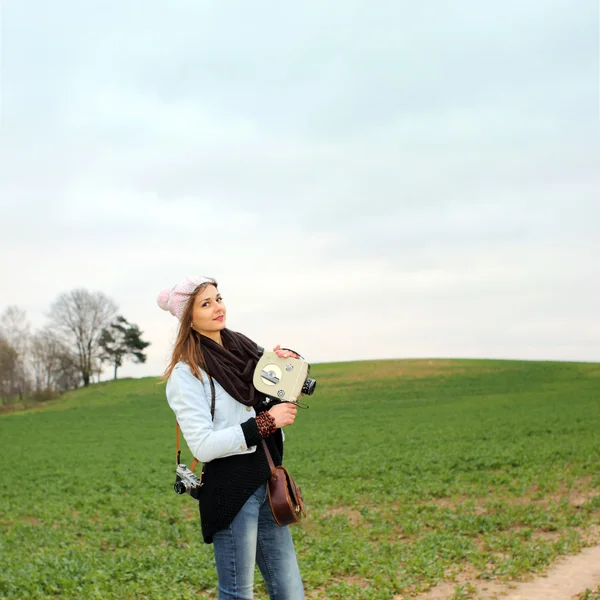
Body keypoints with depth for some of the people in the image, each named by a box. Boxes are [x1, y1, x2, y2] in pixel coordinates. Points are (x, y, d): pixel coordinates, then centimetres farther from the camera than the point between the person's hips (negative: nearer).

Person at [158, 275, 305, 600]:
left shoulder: (244, 348, 10)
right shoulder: (186, 372, -9)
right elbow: (203, 446, -17)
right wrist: (265, 423, -17)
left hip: (266, 485, 7)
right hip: (230, 490, -6)